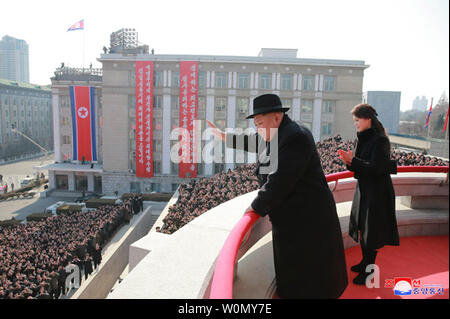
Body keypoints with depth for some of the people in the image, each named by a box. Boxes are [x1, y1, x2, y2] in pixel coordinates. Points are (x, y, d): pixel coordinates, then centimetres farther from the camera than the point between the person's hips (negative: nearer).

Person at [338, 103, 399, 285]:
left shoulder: (380, 140, -18)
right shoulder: (363, 139, 8)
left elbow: (375, 168, -23)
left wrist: (353, 160, -20)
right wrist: (350, 161, -10)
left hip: (377, 192, -9)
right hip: (364, 188, 9)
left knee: (371, 231, 1)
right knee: (362, 227, 17)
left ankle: (368, 270, 16)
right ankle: (366, 261, 33)